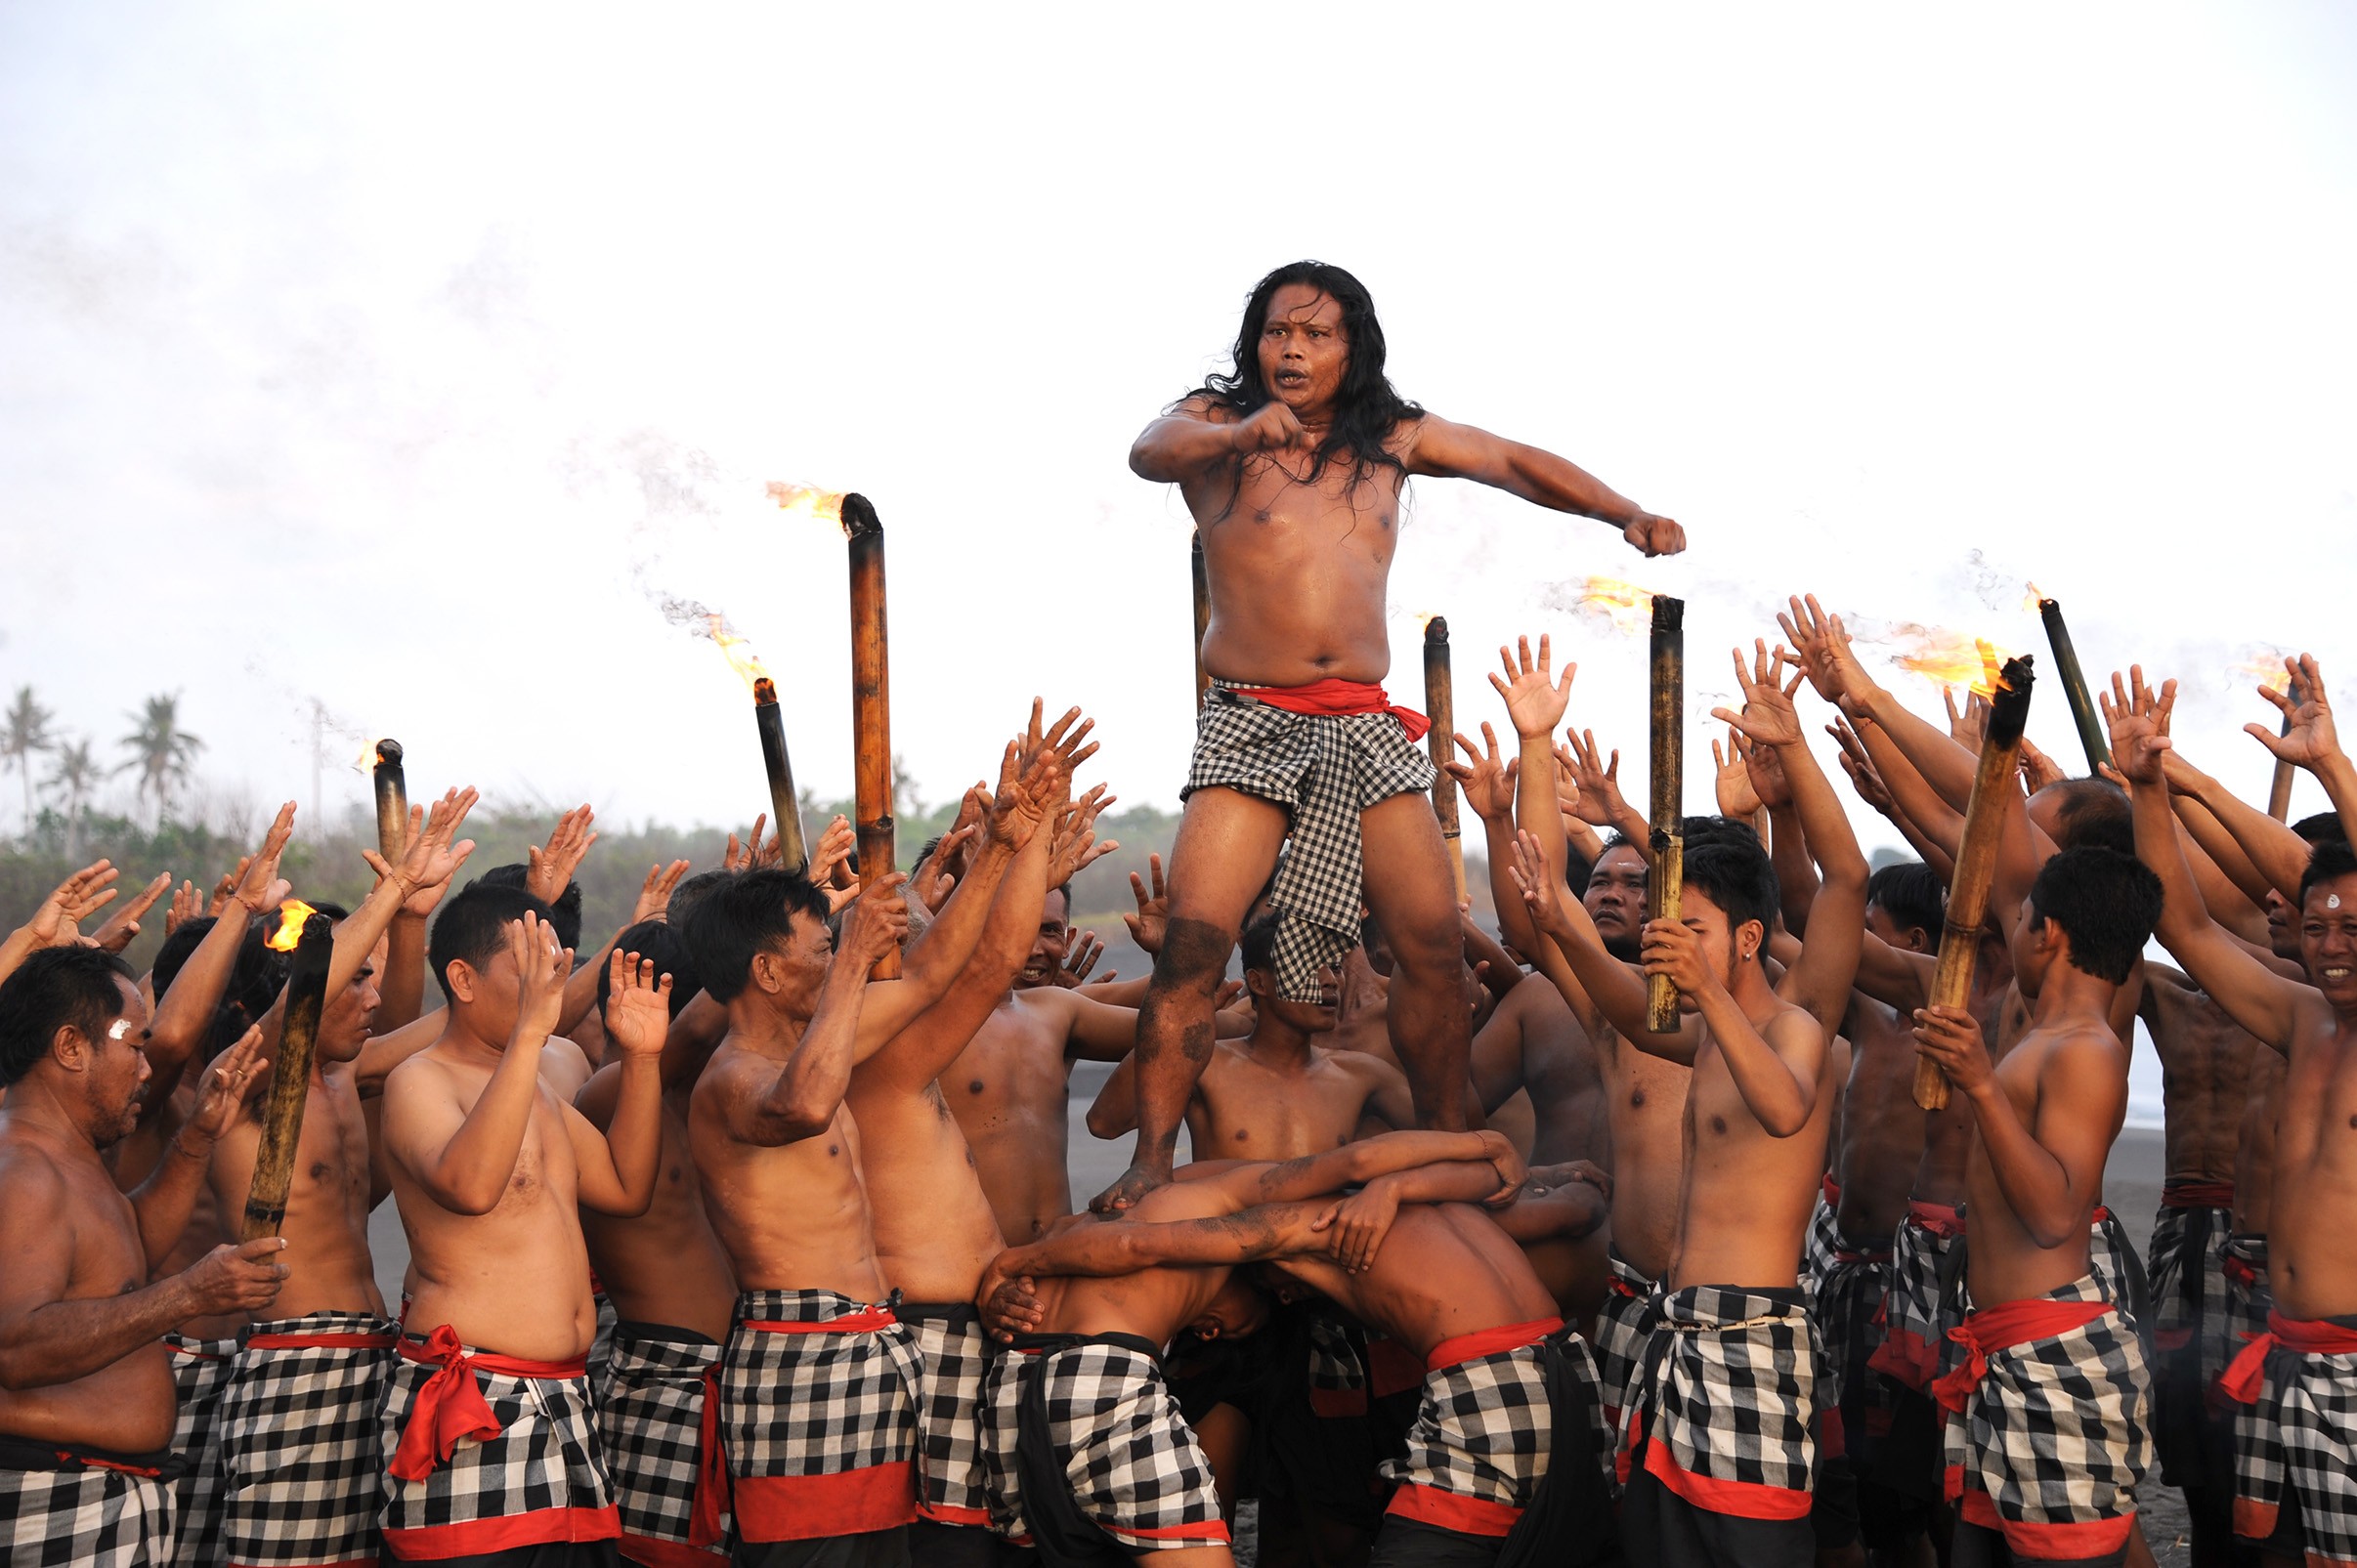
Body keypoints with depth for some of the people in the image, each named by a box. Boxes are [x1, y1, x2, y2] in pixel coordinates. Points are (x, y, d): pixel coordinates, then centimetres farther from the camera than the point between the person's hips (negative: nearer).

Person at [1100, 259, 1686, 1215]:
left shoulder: (1394, 435, 14)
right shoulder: (1216, 422, 3)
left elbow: (1516, 464, 17)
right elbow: (1149, 453, -18)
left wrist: (1626, 514, 3)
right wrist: (1237, 435, -39)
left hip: (1366, 724, 4)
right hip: (1252, 719, -3)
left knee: (1434, 946, -2)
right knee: (1194, 936, -17)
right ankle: (1152, 1160, -11)